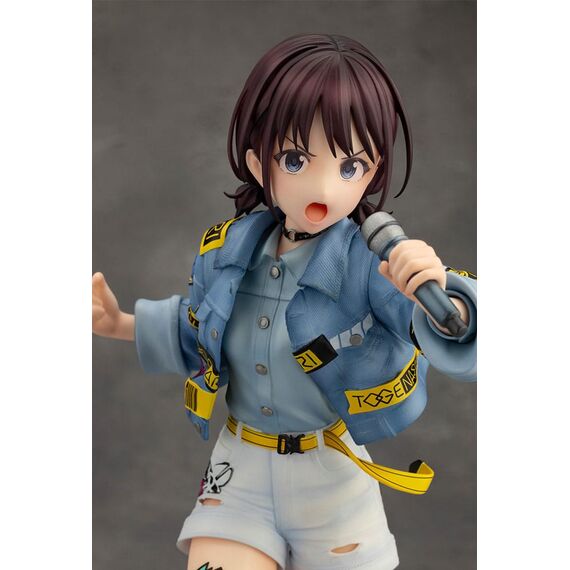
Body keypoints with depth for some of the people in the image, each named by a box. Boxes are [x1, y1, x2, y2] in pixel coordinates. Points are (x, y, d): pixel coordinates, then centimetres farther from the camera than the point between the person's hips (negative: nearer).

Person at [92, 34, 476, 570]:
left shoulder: (374, 262, -22)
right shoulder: (225, 251, -6)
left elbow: (455, 347, -29)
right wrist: (123, 323, 9)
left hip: (335, 472, -3)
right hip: (240, 472, 3)